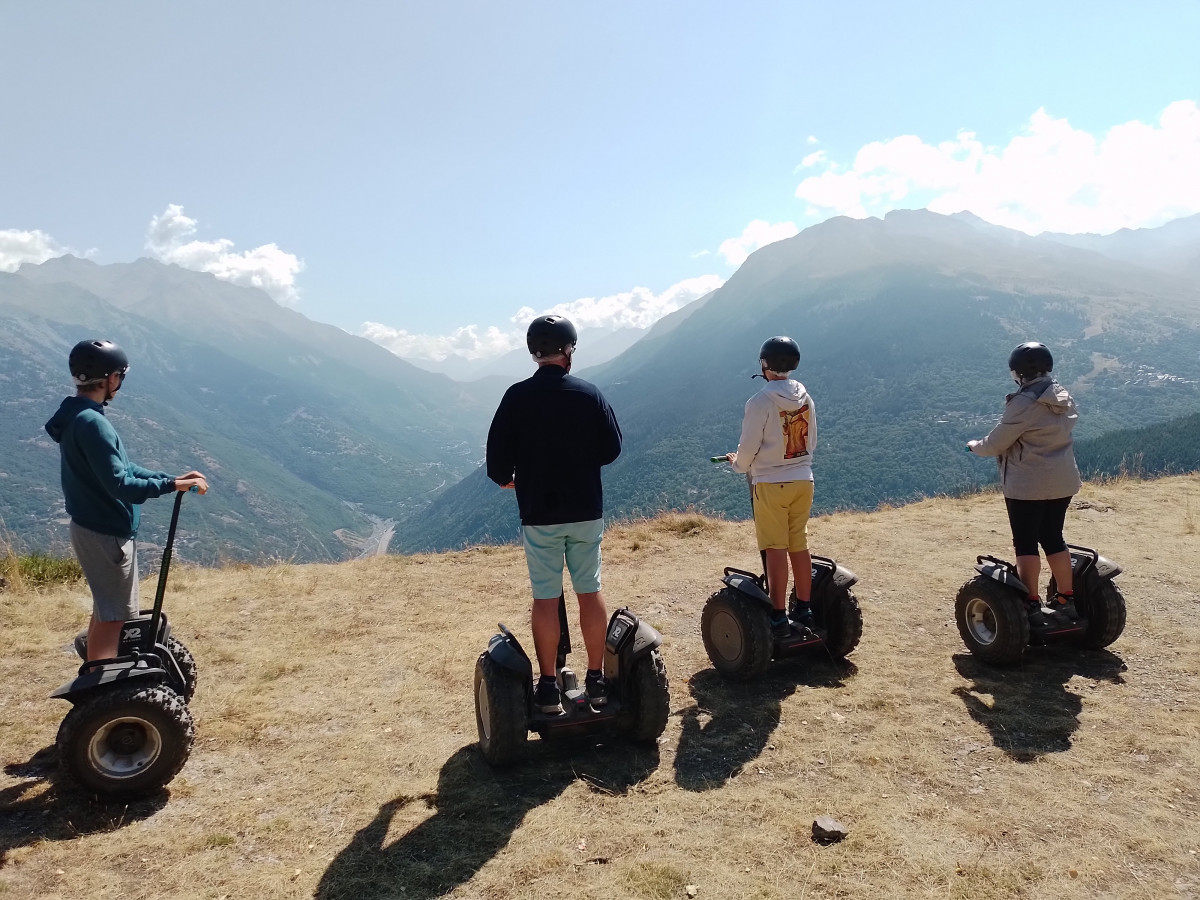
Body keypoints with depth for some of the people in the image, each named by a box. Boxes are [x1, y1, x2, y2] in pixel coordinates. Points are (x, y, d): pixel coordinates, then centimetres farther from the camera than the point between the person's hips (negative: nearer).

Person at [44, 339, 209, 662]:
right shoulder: (91, 423, -24)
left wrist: (172, 477, 6)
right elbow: (119, 485, -28)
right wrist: (171, 485, -24)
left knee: (104, 611, 21)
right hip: (107, 533, -10)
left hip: (95, 528, 10)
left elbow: (122, 468, 13)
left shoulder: (77, 416, 9)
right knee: (113, 616, -1)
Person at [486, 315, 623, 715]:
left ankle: (548, 688, 12)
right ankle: (596, 681, 19)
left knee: (545, 598, 6)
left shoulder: (517, 396, -9)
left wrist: (506, 477, 13)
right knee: (590, 592, 11)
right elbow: (611, 449, 2)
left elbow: (497, 453, -8)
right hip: (586, 512, 2)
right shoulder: (590, 394, -4)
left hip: (539, 515, -1)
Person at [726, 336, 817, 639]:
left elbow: (747, 449, -11)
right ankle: (805, 610, 21)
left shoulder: (760, 402, -15)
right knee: (799, 546, 13)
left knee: (776, 550, 0)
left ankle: (779, 617, 4)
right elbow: (811, 443, 12)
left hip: (770, 484, -6)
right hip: (803, 481, 6)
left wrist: (737, 463, 10)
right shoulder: (806, 399, 3)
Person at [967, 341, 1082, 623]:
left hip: (1027, 486, -8)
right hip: (1063, 483, 8)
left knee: (1026, 543, 3)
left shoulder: (1023, 403, -18)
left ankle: (1031, 604, 6)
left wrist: (975, 446, 7)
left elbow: (996, 443, -14)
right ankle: (1066, 599, 24)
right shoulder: (1064, 398, 6)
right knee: (1053, 538, 17)